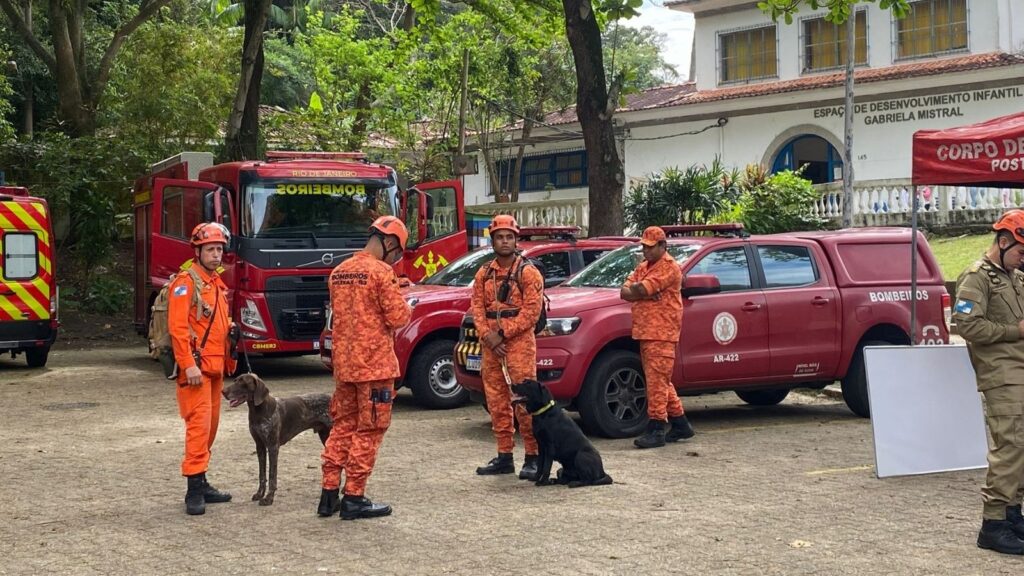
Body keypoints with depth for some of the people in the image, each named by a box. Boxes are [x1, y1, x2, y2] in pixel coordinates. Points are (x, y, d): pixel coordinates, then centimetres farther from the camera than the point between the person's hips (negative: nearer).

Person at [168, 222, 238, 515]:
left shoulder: (216, 282, 18)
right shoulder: (186, 282, -9)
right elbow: (177, 327, -17)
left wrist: (231, 331, 11)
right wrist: (189, 365, -22)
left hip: (215, 367, 9)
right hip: (196, 367, -9)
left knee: (210, 425, 11)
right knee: (199, 424, -13)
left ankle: (201, 483, 18)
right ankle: (194, 490, -13)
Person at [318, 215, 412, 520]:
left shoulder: (338, 272, 11)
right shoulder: (381, 272, -13)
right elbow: (398, 317, -16)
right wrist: (404, 306, 7)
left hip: (344, 363, 7)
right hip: (375, 363, -7)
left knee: (342, 426, 15)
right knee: (368, 431, 0)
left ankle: (329, 494, 16)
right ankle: (354, 498, 2)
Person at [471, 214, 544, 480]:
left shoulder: (527, 272, -3)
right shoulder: (484, 274, 14)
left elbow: (532, 310, -10)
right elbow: (477, 307, 9)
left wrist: (502, 333, -13)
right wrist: (488, 335, -8)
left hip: (519, 341, -6)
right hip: (491, 346, 6)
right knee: (496, 401, 9)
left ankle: (533, 457, -5)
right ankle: (504, 456, 17)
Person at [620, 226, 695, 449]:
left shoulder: (669, 267, -10)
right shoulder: (643, 267, 20)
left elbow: (640, 289, -20)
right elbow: (624, 292, 8)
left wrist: (635, 289, 3)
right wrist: (645, 294, -9)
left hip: (661, 333, -10)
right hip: (645, 332, 10)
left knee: (657, 381, -11)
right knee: (661, 381, 14)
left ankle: (656, 430, -11)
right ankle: (680, 424, 23)